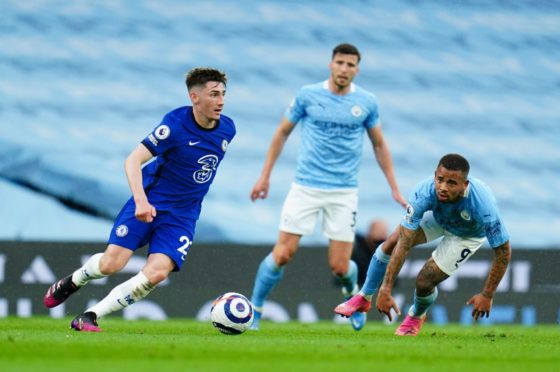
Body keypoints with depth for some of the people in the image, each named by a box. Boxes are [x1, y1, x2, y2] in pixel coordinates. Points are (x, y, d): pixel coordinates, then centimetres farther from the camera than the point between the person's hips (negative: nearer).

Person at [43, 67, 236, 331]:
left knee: (157, 272, -19)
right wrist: (141, 200, -35)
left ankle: (90, 317, -9)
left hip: (182, 215, 4)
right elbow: (133, 160, -21)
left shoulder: (227, 129, -2)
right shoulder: (176, 124, -18)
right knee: (111, 264, -13)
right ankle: (73, 281, 24)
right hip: (149, 202, -4)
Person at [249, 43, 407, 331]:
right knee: (282, 254, -9)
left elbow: (379, 145, 13)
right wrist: (265, 176, 7)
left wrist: (394, 188, 11)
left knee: (339, 266, -2)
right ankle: (254, 310, 9)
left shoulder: (367, 102, 1)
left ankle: (352, 290, 33)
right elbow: (282, 133, 9)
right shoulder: (307, 95, -2)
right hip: (305, 186, -1)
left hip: (344, 191, 1)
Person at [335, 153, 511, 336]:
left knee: (424, 282, -11)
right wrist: (385, 290, -39)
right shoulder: (425, 192, -38)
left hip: (468, 236, -2)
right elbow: (404, 244, -37)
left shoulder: (484, 206, -44)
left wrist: (487, 295, -26)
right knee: (392, 242, -12)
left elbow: (504, 253, -30)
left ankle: (417, 316, 27)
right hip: (438, 217, 2)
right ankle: (364, 298, 14)